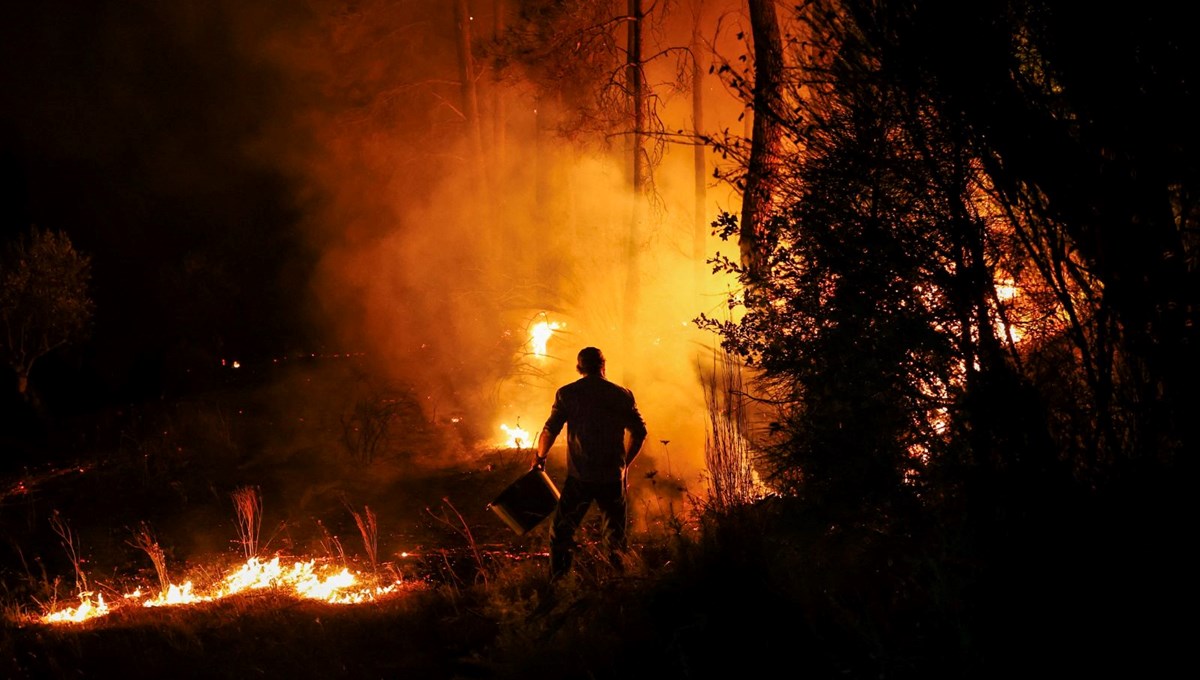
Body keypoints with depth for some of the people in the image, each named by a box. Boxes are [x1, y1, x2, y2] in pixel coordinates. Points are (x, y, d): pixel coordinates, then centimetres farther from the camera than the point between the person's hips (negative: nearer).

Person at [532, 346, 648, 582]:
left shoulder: (567, 393, -2)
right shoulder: (622, 395, 3)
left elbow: (550, 431, -4)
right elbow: (639, 432, 6)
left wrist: (540, 457, 13)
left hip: (579, 477, -2)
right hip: (613, 478, 2)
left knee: (561, 533, 7)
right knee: (615, 537, 16)